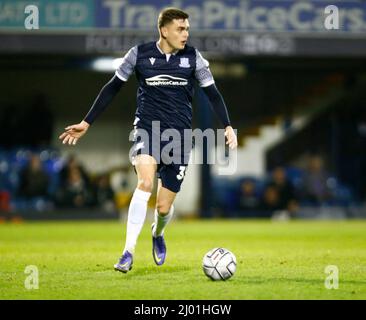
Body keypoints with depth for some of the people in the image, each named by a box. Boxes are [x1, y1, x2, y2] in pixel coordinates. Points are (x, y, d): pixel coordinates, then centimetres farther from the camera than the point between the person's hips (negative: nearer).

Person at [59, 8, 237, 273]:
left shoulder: (193, 58, 1)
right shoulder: (139, 54, -2)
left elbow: (213, 93, 9)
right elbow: (112, 88, 7)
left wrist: (228, 126, -4)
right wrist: (87, 123, 7)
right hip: (147, 128, -1)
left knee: (164, 206, 0)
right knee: (146, 182, -31)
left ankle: (158, 233, 39)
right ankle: (128, 252, -26)